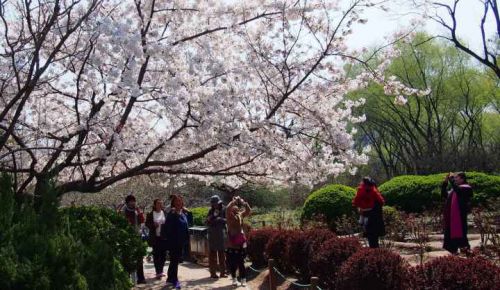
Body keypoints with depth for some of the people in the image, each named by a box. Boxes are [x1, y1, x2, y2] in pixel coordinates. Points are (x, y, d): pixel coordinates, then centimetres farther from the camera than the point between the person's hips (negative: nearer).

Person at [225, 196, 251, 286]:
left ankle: (243, 279, 6)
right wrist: (234, 201, -17)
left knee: (241, 262, 2)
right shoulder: (229, 216, -3)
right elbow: (228, 208, -21)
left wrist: (244, 203, -15)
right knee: (232, 263, 4)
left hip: (241, 243, 2)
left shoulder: (240, 215, 7)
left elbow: (248, 211, -3)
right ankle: (234, 279, 18)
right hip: (231, 243, -2)